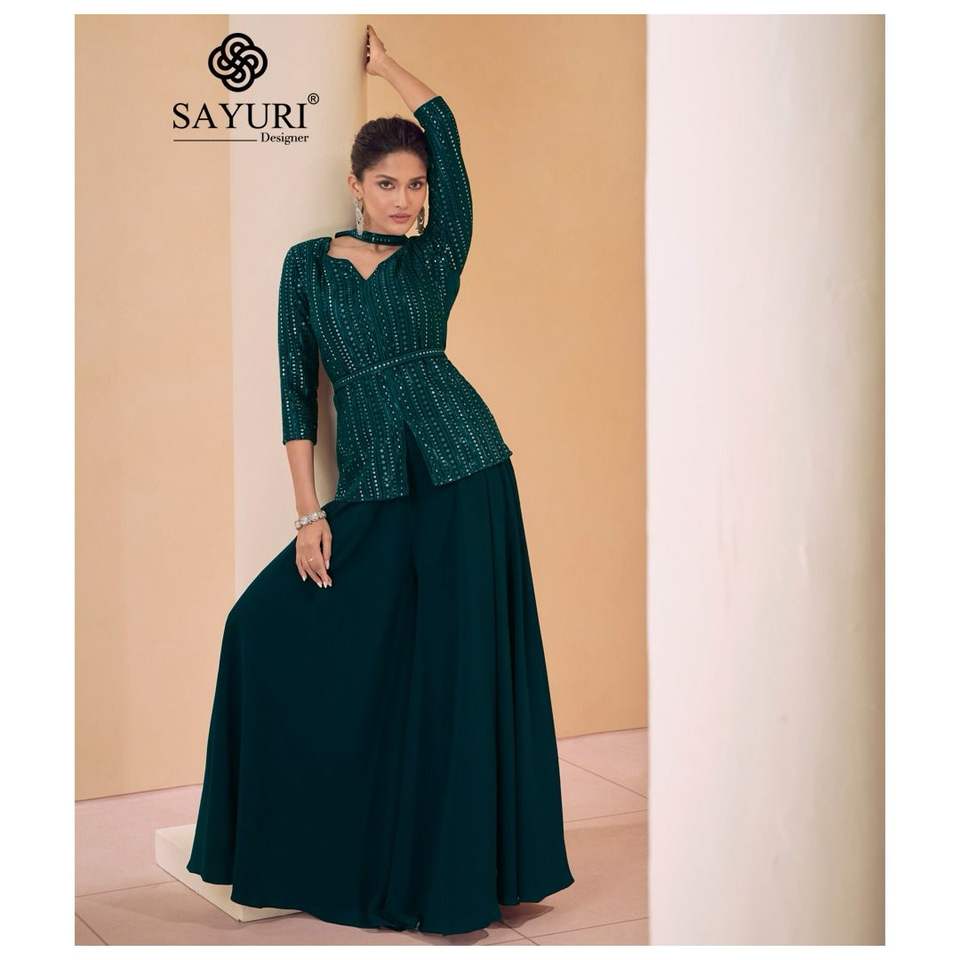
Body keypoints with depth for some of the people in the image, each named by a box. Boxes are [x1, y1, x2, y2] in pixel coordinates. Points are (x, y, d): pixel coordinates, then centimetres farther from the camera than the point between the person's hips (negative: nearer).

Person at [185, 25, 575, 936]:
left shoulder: (436, 256, 7)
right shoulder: (308, 264, 10)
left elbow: (445, 128, 3)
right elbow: (296, 390, 6)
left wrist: (384, 66, 19)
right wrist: (310, 512, 0)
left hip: (461, 472, -2)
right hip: (369, 491, 3)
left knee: (460, 660, -3)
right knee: (273, 623, 0)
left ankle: (461, 871, 7)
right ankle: (305, 856, 15)